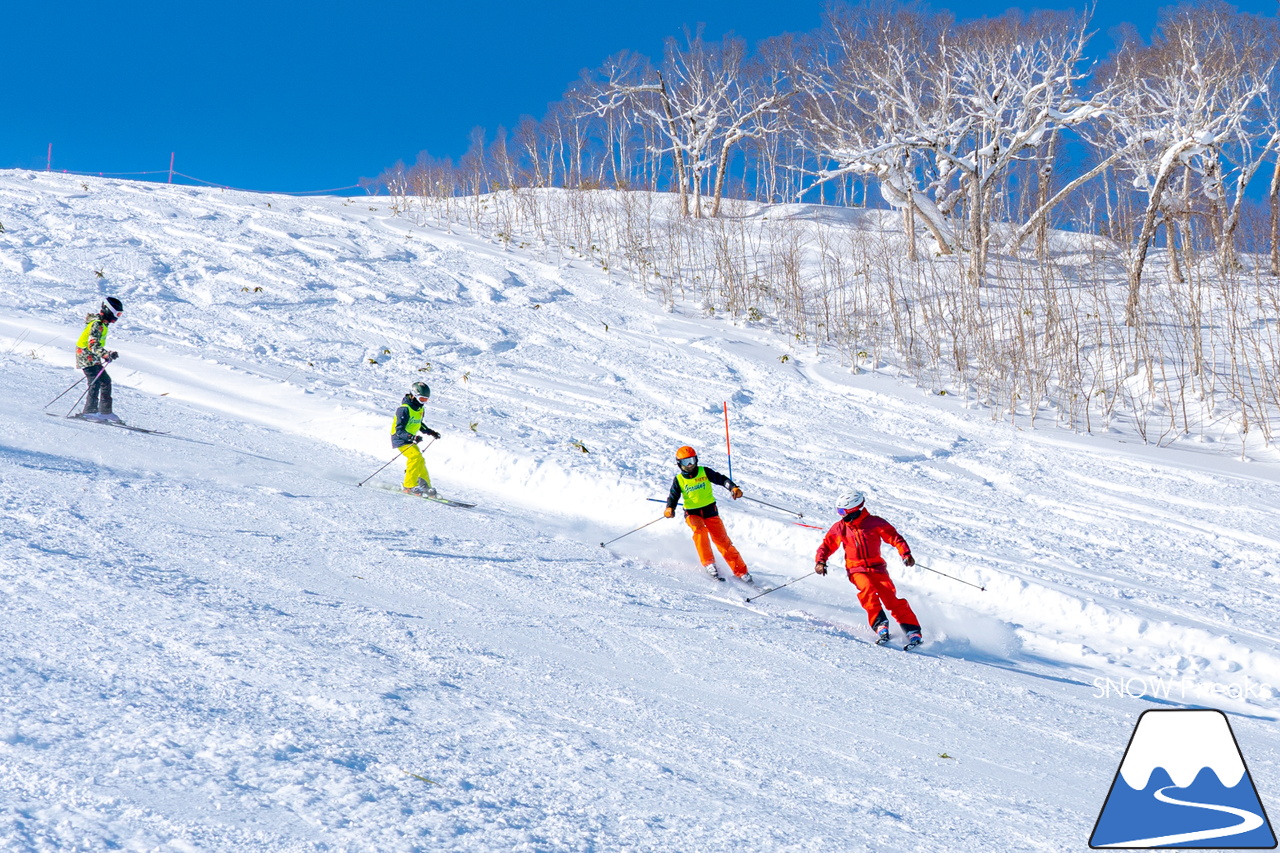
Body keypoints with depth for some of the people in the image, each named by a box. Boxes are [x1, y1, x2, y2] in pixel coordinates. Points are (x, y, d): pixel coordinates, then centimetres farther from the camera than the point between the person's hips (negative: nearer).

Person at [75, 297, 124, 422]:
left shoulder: (102, 323, 13)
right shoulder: (97, 324, -18)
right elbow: (93, 345, -28)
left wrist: (105, 355, 27)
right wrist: (107, 354, -38)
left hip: (93, 358, 11)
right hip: (87, 356, -11)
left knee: (105, 380, 12)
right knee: (95, 383, -18)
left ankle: (106, 412, 16)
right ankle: (90, 411, -22)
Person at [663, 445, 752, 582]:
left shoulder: (704, 472, -2)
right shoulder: (678, 480, 0)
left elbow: (721, 479, -7)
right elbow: (673, 496, 0)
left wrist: (733, 487, -25)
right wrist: (670, 508, -21)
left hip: (710, 510, 0)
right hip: (692, 513, 0)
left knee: (722, 540, -6)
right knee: (699, 530, -32)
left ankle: (741, 571, 0)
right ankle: (709, 564, -28)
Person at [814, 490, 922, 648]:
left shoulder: (875, 522, -3)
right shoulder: (840, 527, 4)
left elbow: (894, 537, -2)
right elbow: (827, 545, 13)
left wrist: (905, 554, -18)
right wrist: (820, 561, -5)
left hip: (877, 567, -1)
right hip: (856, 569, 1)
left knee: (891, 597, -17)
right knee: (867, 587, -31)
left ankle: (912, 631, -16)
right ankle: (879, 624, -33)